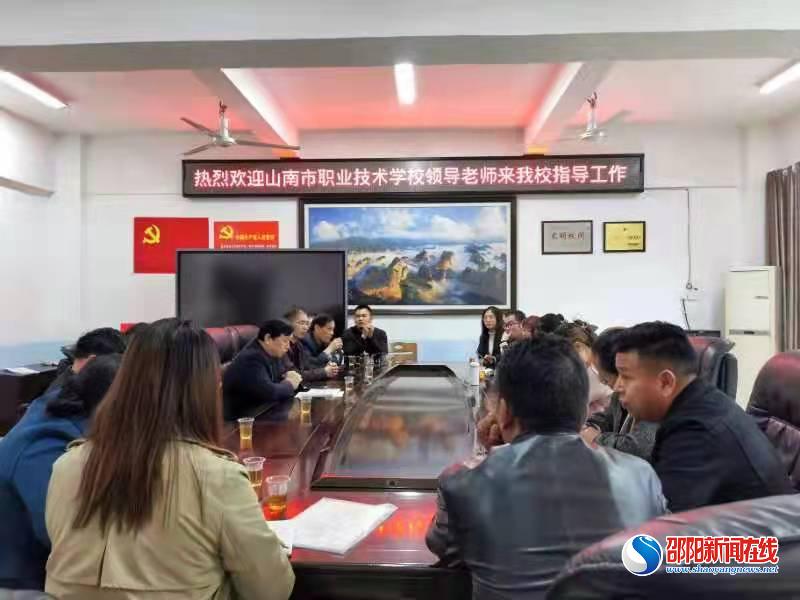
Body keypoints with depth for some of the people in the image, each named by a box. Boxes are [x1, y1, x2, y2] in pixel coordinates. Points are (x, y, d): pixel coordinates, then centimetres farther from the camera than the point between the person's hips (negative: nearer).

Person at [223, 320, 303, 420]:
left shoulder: (273, 354, 5)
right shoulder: (251, 359, -23)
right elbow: (269, 392, -29)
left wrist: (290, 377, -6)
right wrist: (289, 384, -11)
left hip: (264, 407, 9)